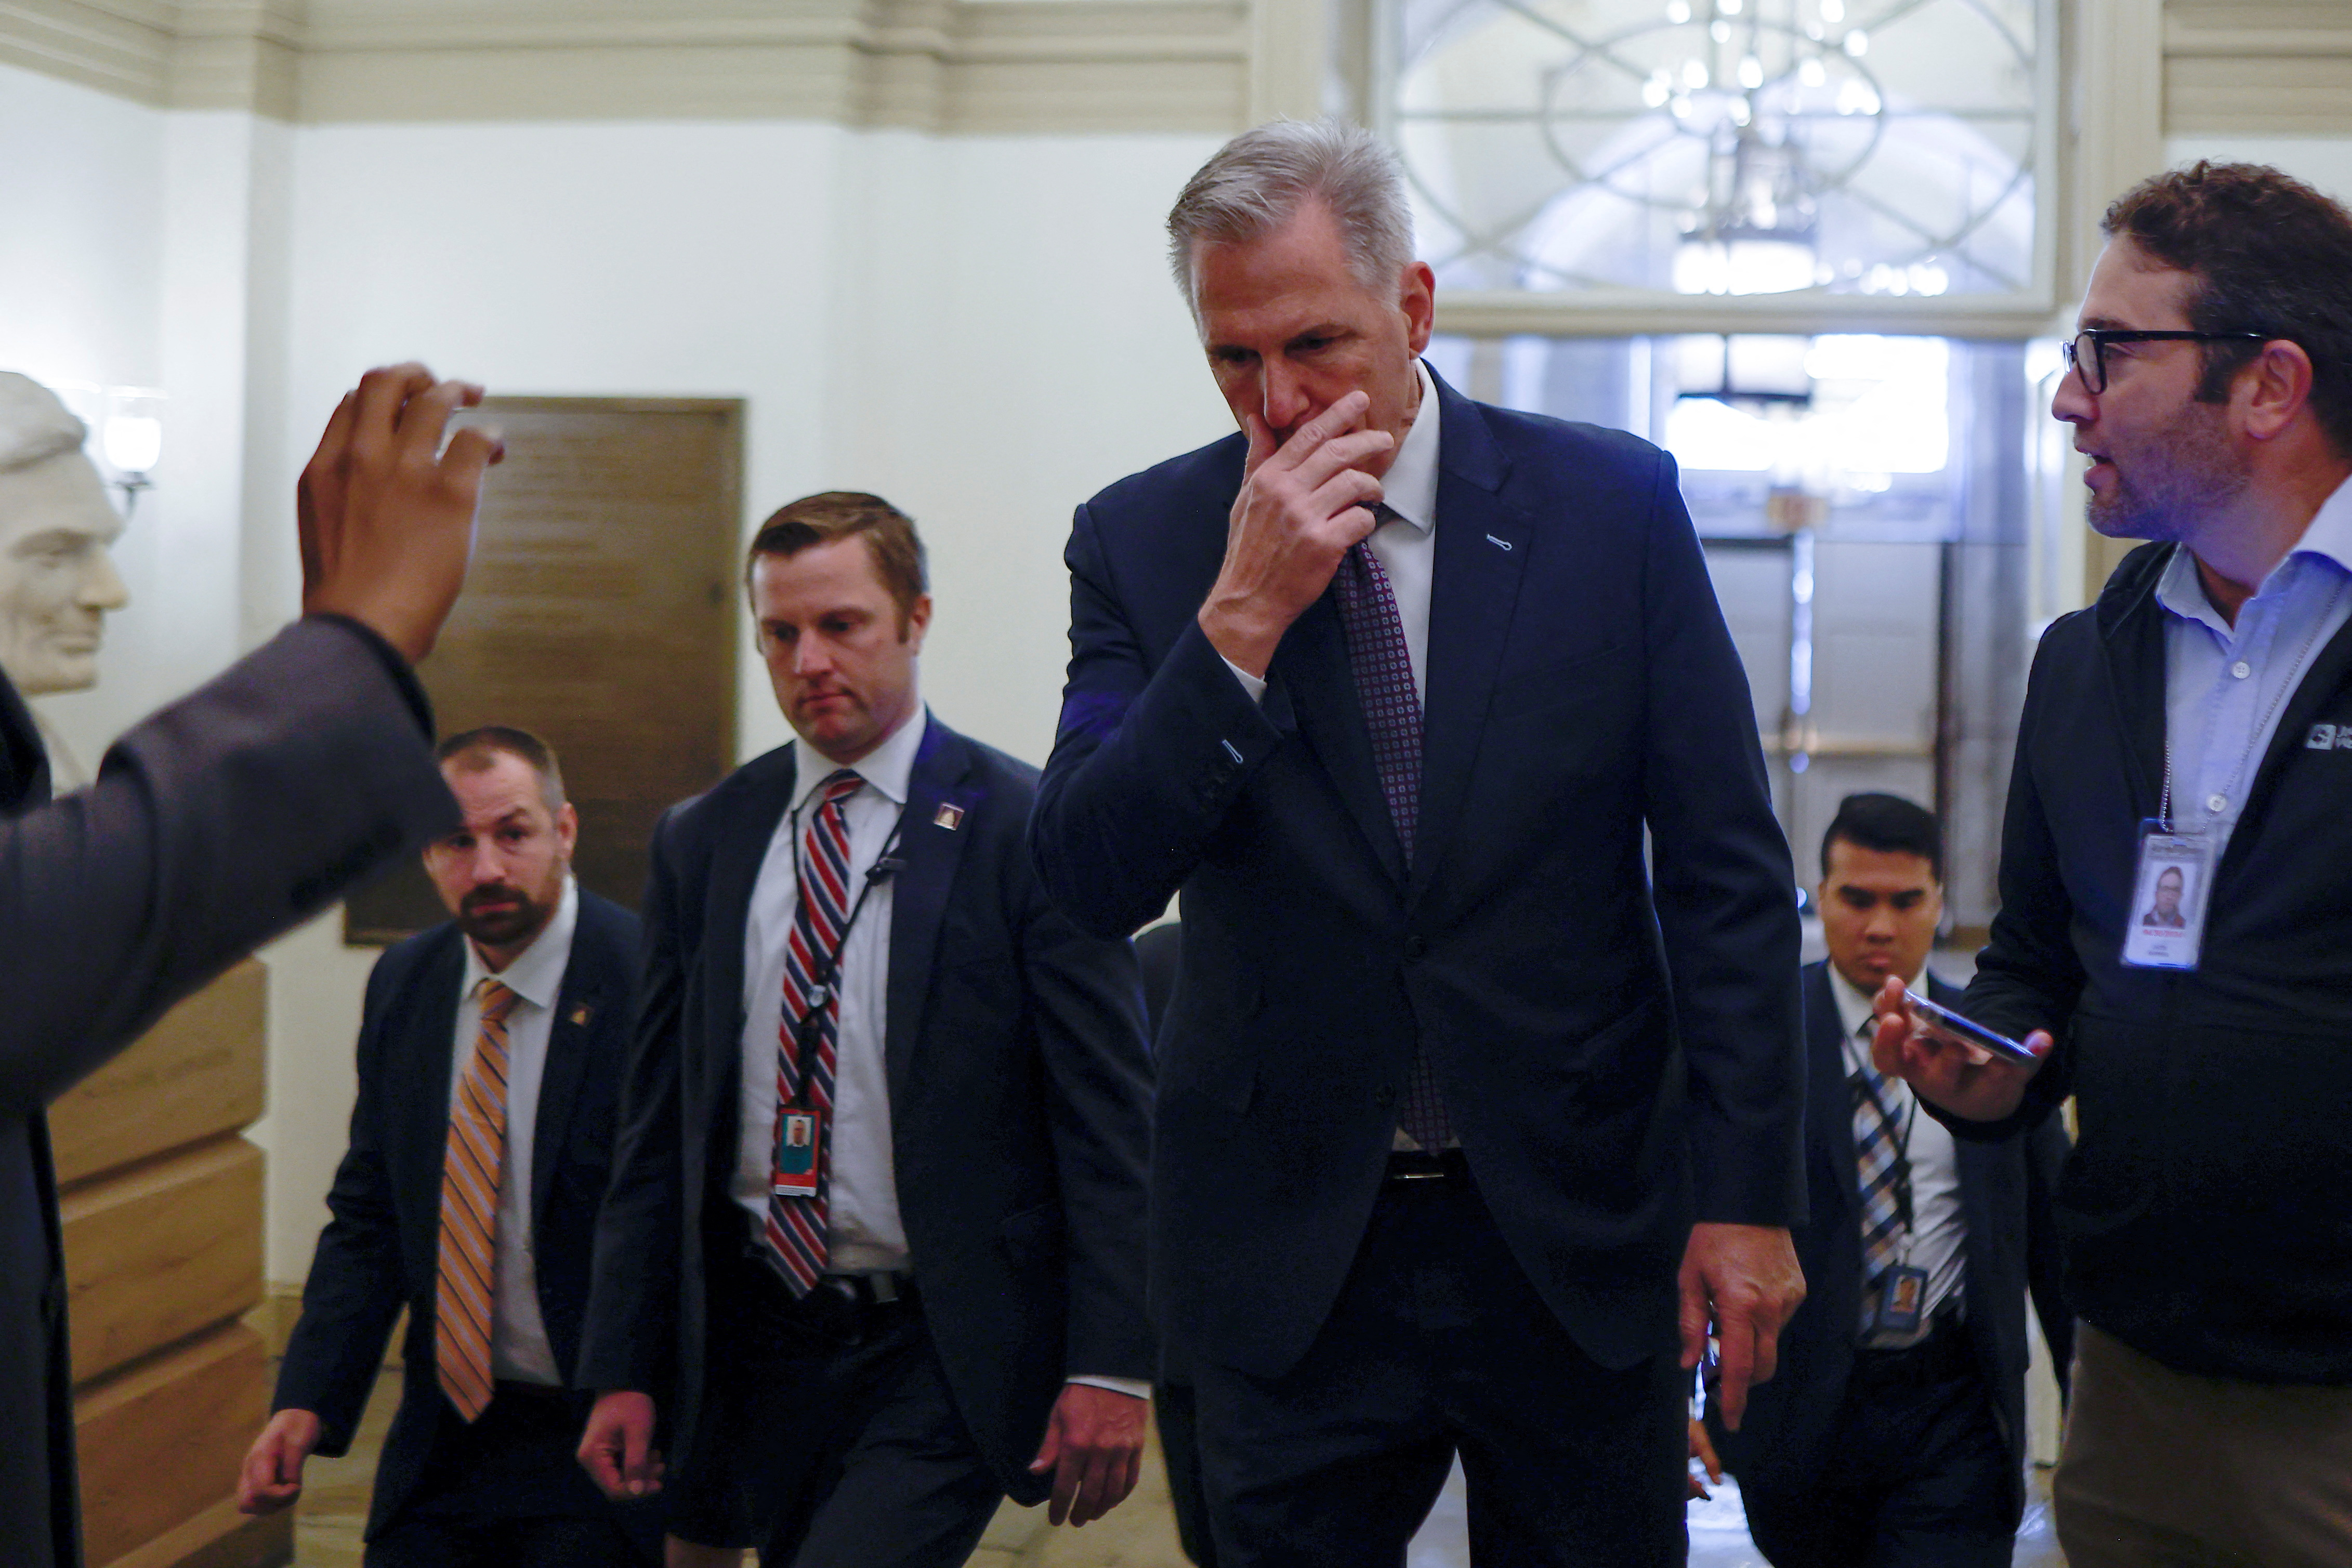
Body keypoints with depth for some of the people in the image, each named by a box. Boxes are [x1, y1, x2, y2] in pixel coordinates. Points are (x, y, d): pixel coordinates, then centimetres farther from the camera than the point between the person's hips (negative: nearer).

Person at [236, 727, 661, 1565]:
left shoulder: (650, 984, -16)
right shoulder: (402, 984, 4)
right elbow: (367, 1213, 8)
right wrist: (307, 1402, -5)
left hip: (596, 1441, -5)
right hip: (439, 1435, 5)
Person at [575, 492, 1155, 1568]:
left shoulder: (1028, 831, -6)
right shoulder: (701, 842, 8)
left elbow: (1110, 1120, -7)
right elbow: (657, 1125, 11)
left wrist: (1109, 1366, -12)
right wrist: (624, 1370, 7)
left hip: (947, 1357, -5)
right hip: (757, 1338, 5)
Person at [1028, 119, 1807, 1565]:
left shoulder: (1614, 506, -3)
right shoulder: (1145, 541, -2)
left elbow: (1727, 874, -1)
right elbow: (1091, 883, -11)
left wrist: (1748, 1192, -5)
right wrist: (1242, 614, -21)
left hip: (1581, 1234, 0)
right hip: (1293, 1262, 0)